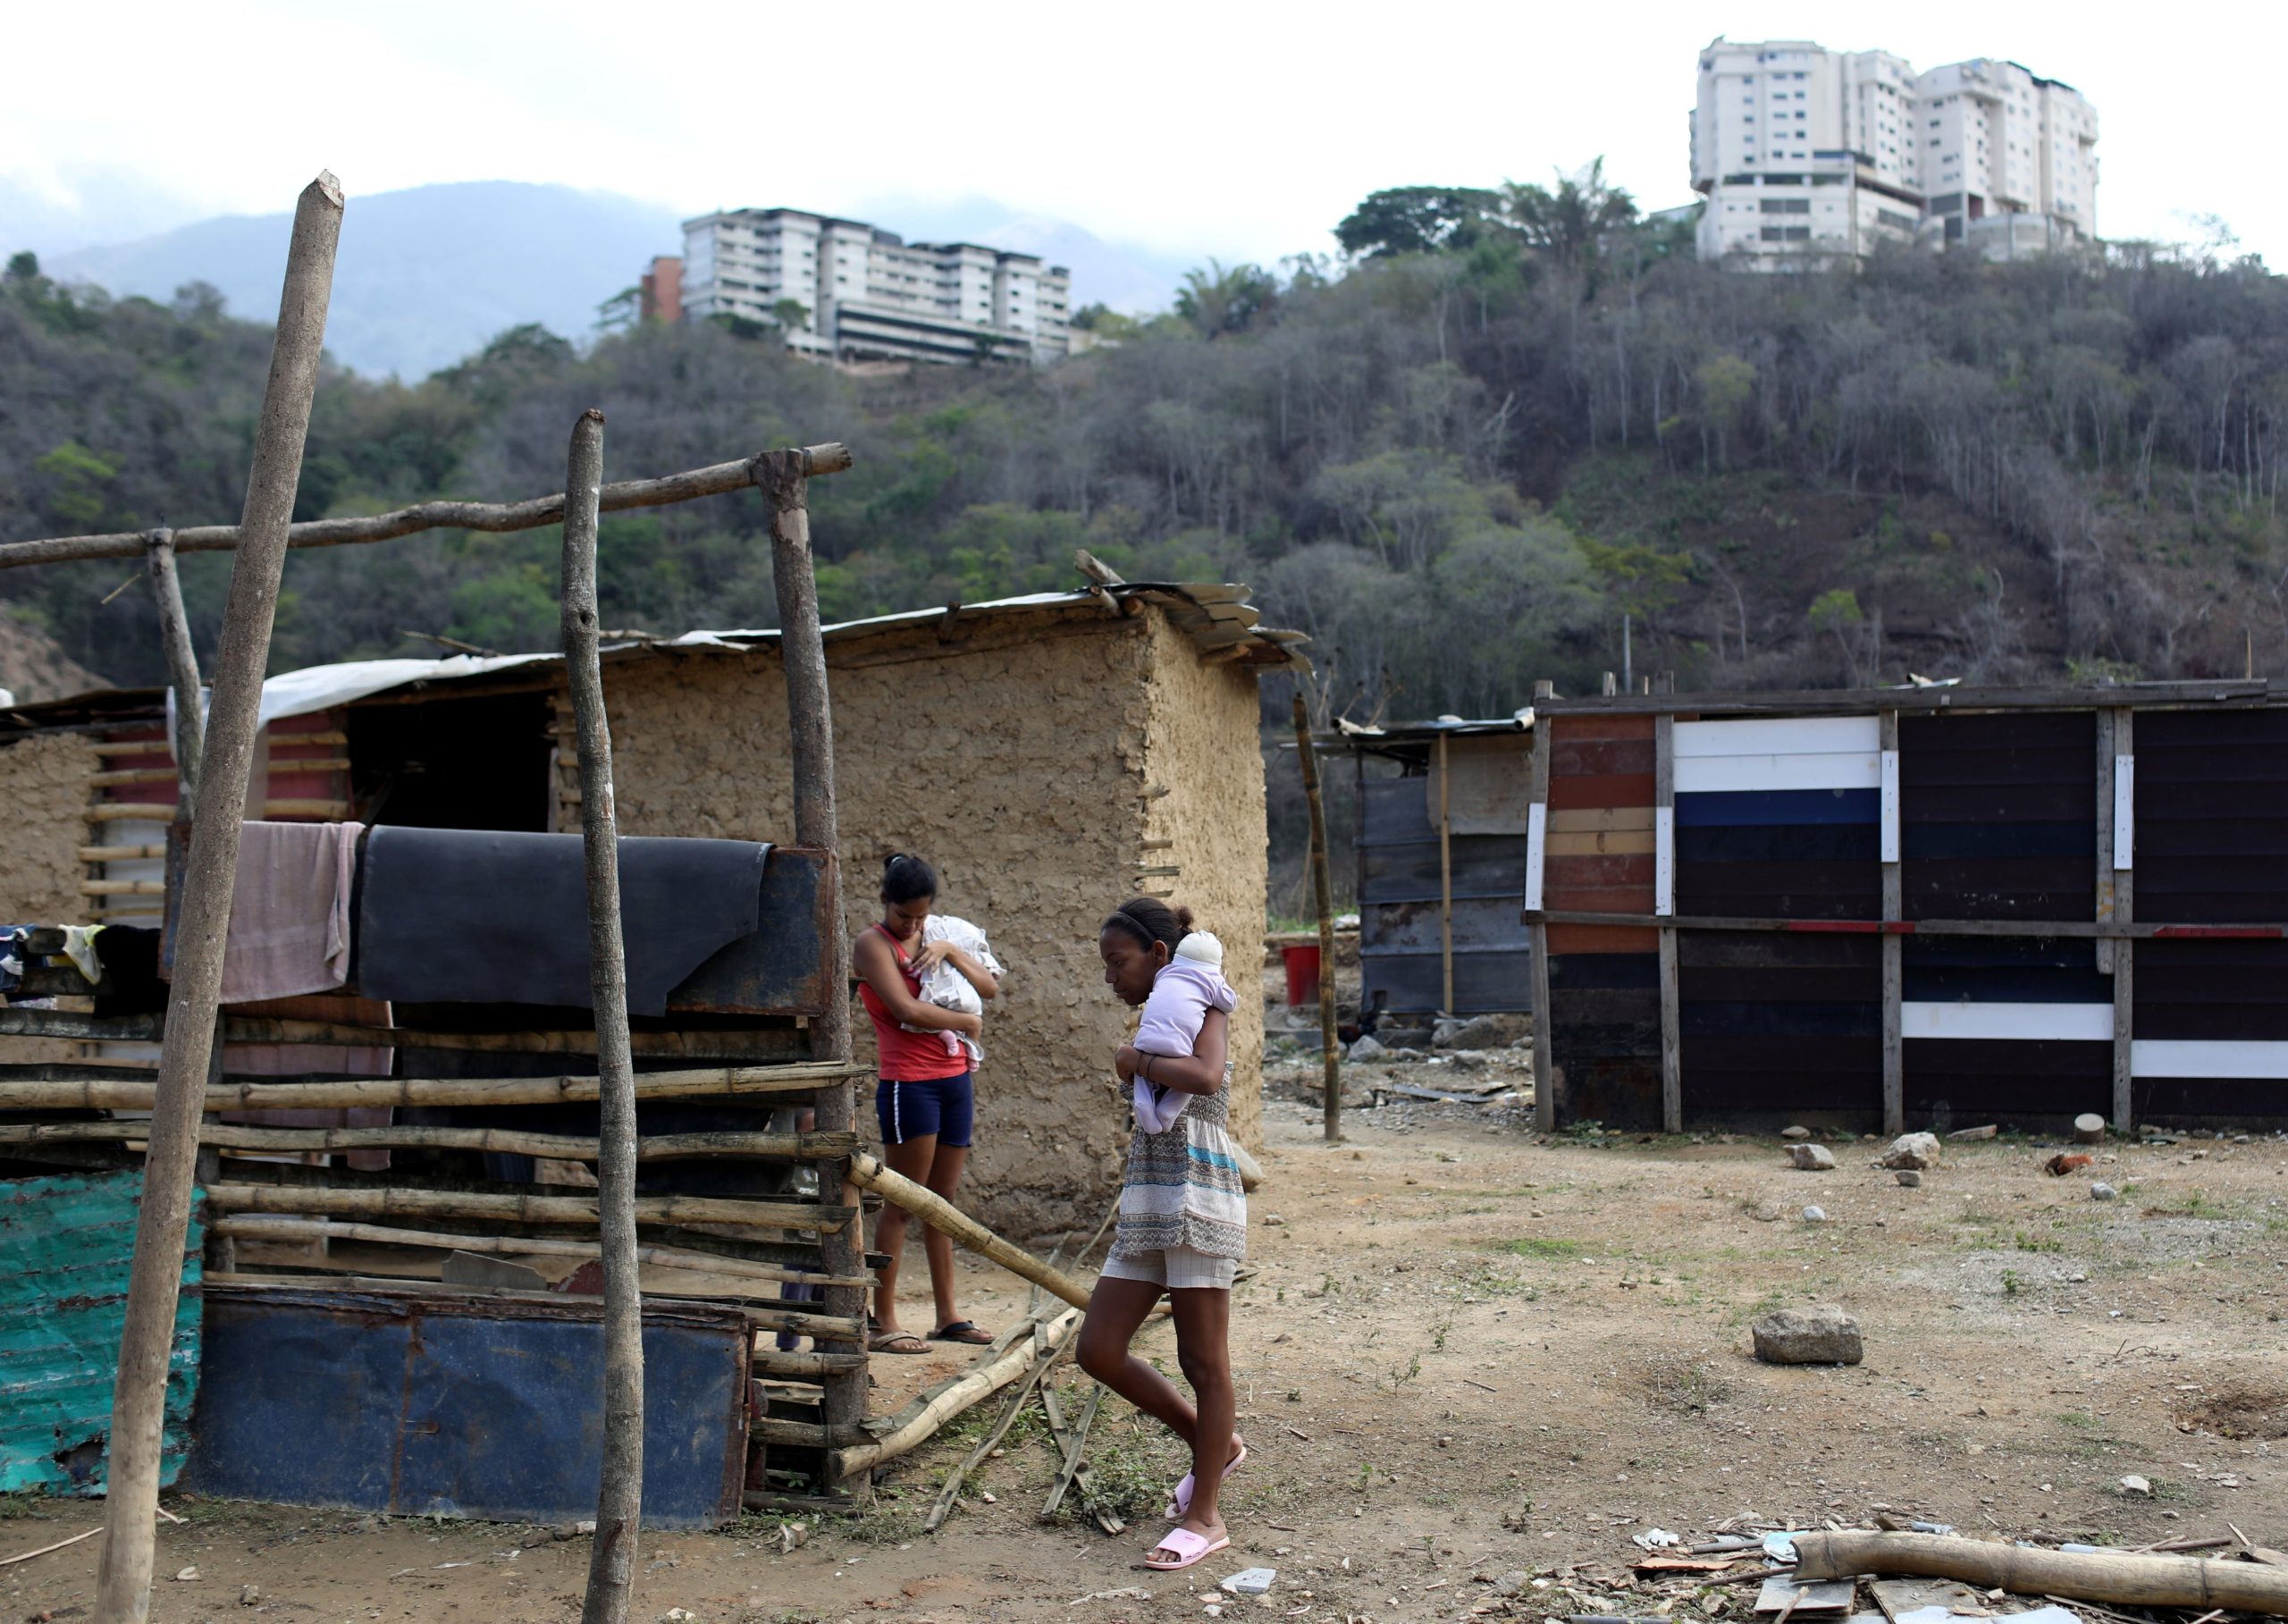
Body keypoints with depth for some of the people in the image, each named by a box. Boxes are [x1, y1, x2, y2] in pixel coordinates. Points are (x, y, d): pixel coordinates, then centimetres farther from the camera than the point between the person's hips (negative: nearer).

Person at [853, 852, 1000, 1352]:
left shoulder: (934, 937, 15)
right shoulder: (872, 943, -6)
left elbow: (990, 988, 12)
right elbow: (906, 1009, -18)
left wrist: (951, 953, -4)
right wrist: (966, 1021, -6)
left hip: (956, 1078, 7)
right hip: (908, 1082, -7)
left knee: (943, 1199, 10)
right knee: (903, 1202, -6)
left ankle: (948, 1316, 15)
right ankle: (882, 1322, -3)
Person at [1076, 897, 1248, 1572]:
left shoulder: (1202, 1007, -5)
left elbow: (1204, 1075, -25)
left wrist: (1136, 1061, -12)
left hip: (1198, 1198, -9)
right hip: (1146, 1204, 9)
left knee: (1202, 1361, -1)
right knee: (1099, 1351, 5)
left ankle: (1204, 1516, 7)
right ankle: (1213, 1446, 23)